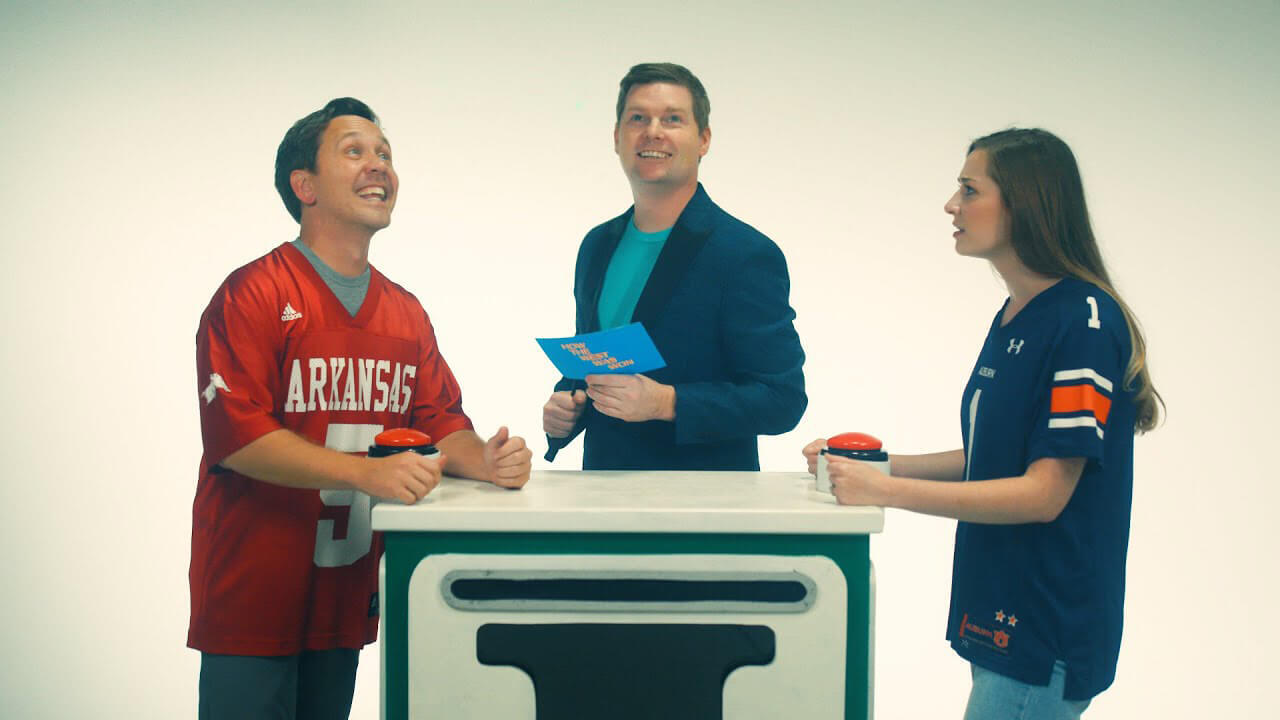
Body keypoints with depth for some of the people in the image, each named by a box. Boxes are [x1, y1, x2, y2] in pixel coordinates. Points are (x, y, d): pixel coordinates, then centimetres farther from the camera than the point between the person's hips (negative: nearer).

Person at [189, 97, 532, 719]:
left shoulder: (405, 313, 12)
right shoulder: (254, 294, -9)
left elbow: (440, 423, 9)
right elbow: (235, 433, -19)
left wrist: (483, 460, -14)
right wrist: (367, 472, -29)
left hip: (345, 598, 6)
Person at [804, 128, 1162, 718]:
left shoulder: (1085, 322, -18)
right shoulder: (1011, 318, 10)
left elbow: (1044, 492, -21)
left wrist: (887, 491, -21)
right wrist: (872, 467, 5)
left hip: (1047, 632, -8)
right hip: (997, 616, 9)